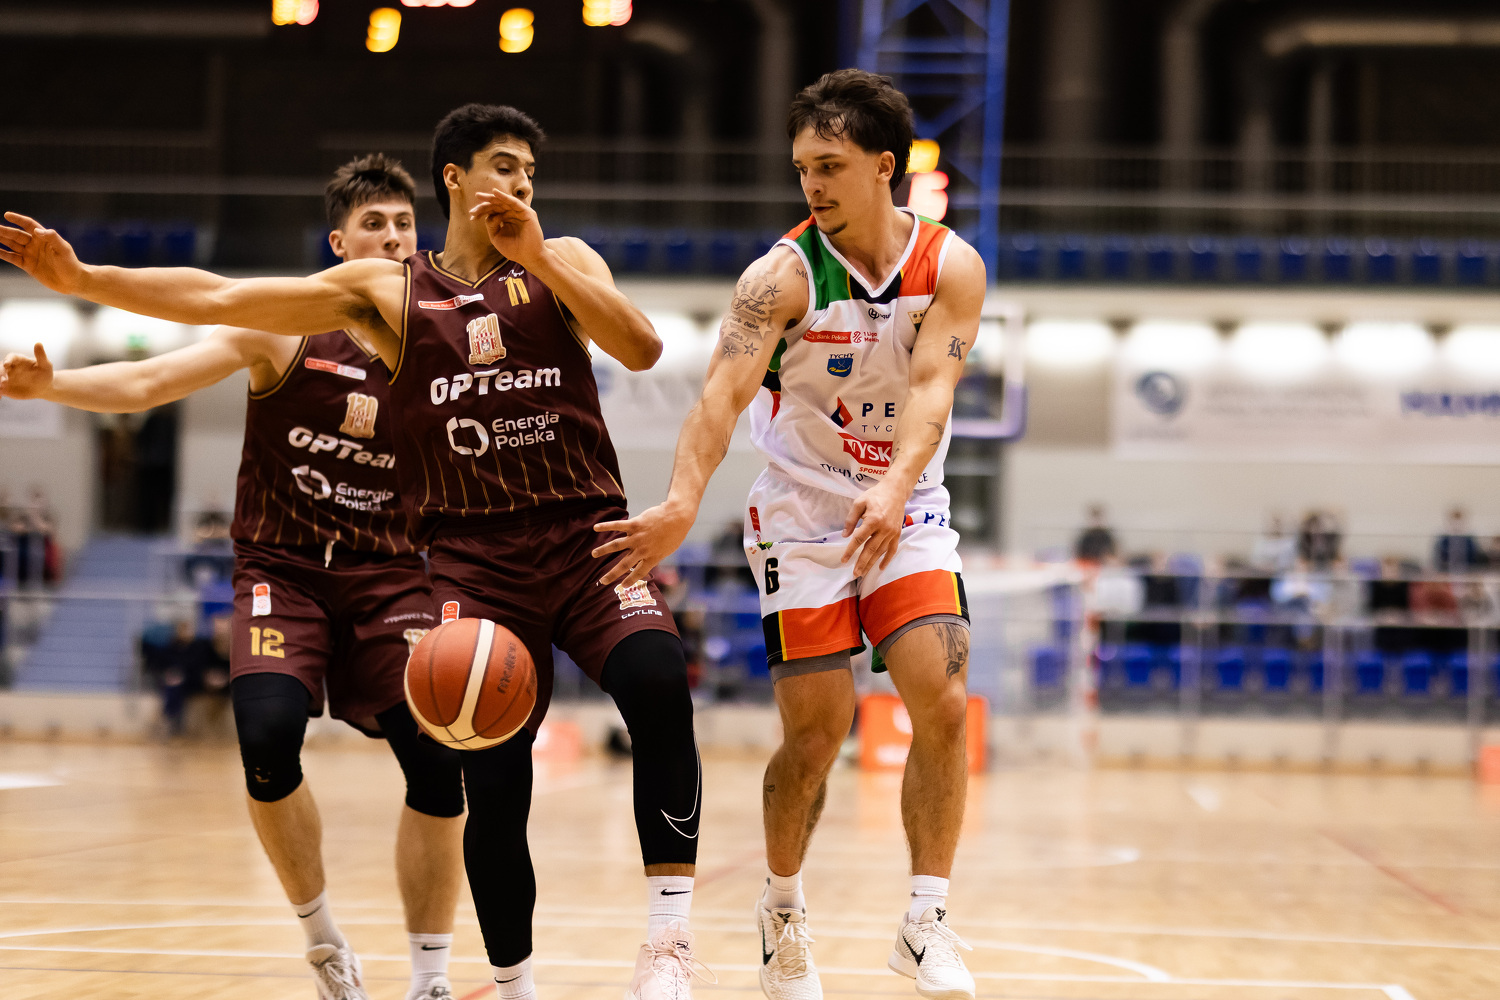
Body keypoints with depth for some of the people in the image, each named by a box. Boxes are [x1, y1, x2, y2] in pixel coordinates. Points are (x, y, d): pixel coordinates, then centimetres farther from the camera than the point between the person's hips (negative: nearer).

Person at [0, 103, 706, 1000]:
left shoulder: (560, 261, 10)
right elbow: (221, 299, 4)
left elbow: (641, 348, -8)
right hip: (475, 553, 1)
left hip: (586, 535, 0)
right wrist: (85, 279, -6)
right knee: (493, 781, -6)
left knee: (659, 684, -27)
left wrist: (536, 256, -16)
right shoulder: (385, 291, 9)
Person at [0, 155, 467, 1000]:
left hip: (389, 576, 2)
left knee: (442, 763, -14)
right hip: (283, 570, -2)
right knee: (268, 735, -25)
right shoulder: (285, 328, -5)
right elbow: (148, 382, -10)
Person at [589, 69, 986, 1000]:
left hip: (907, 515, 2)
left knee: (943, 704, -14)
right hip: (803, 516, -2)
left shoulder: (952, 267, -9)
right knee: (817, 732, -4)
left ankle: (928, 921, -2)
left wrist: (894, 488, -41)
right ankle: (784, 911, 21)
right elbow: (724, 394, -28)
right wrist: (683, 506, -45)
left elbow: (931, 389, -23)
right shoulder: (783, 275, -16)